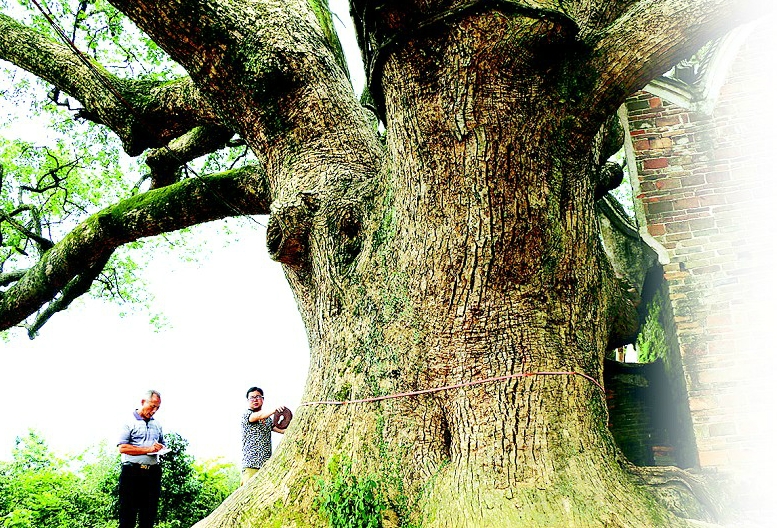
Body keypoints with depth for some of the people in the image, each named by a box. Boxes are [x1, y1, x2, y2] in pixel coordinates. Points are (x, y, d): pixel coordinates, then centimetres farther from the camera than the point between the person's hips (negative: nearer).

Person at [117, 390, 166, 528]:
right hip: (132, 471, -5)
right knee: (128, 515, -1)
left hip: (152, 473, 6)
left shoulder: (157, 425, 17)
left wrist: (161, 449, 1)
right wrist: (148, 450, -15)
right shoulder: (130, 421, -2)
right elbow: (122, 448, -11)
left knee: (149, 514, 8)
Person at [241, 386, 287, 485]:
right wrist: (274, 410, -40)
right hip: (251, 465, -5)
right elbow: (258, 416, -21)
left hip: (267, 465, 5)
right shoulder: (246, 414, 1)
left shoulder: (268, 418, 20)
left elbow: (282, 429, 11)